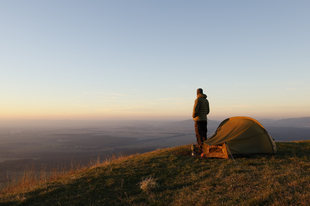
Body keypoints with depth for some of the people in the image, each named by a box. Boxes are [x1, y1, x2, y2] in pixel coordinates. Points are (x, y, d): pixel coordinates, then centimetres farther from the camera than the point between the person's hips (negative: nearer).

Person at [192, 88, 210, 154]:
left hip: (198, 120, -8)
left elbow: (195, 110, -18)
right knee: (204, 135, 13)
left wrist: (194, 116, 0)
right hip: (205, 119, 8)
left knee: (199, 135, -6)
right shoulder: (206, 100, 13)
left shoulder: (198, 100, -11)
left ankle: (201, 150, -9)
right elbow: (208, 111, 18)